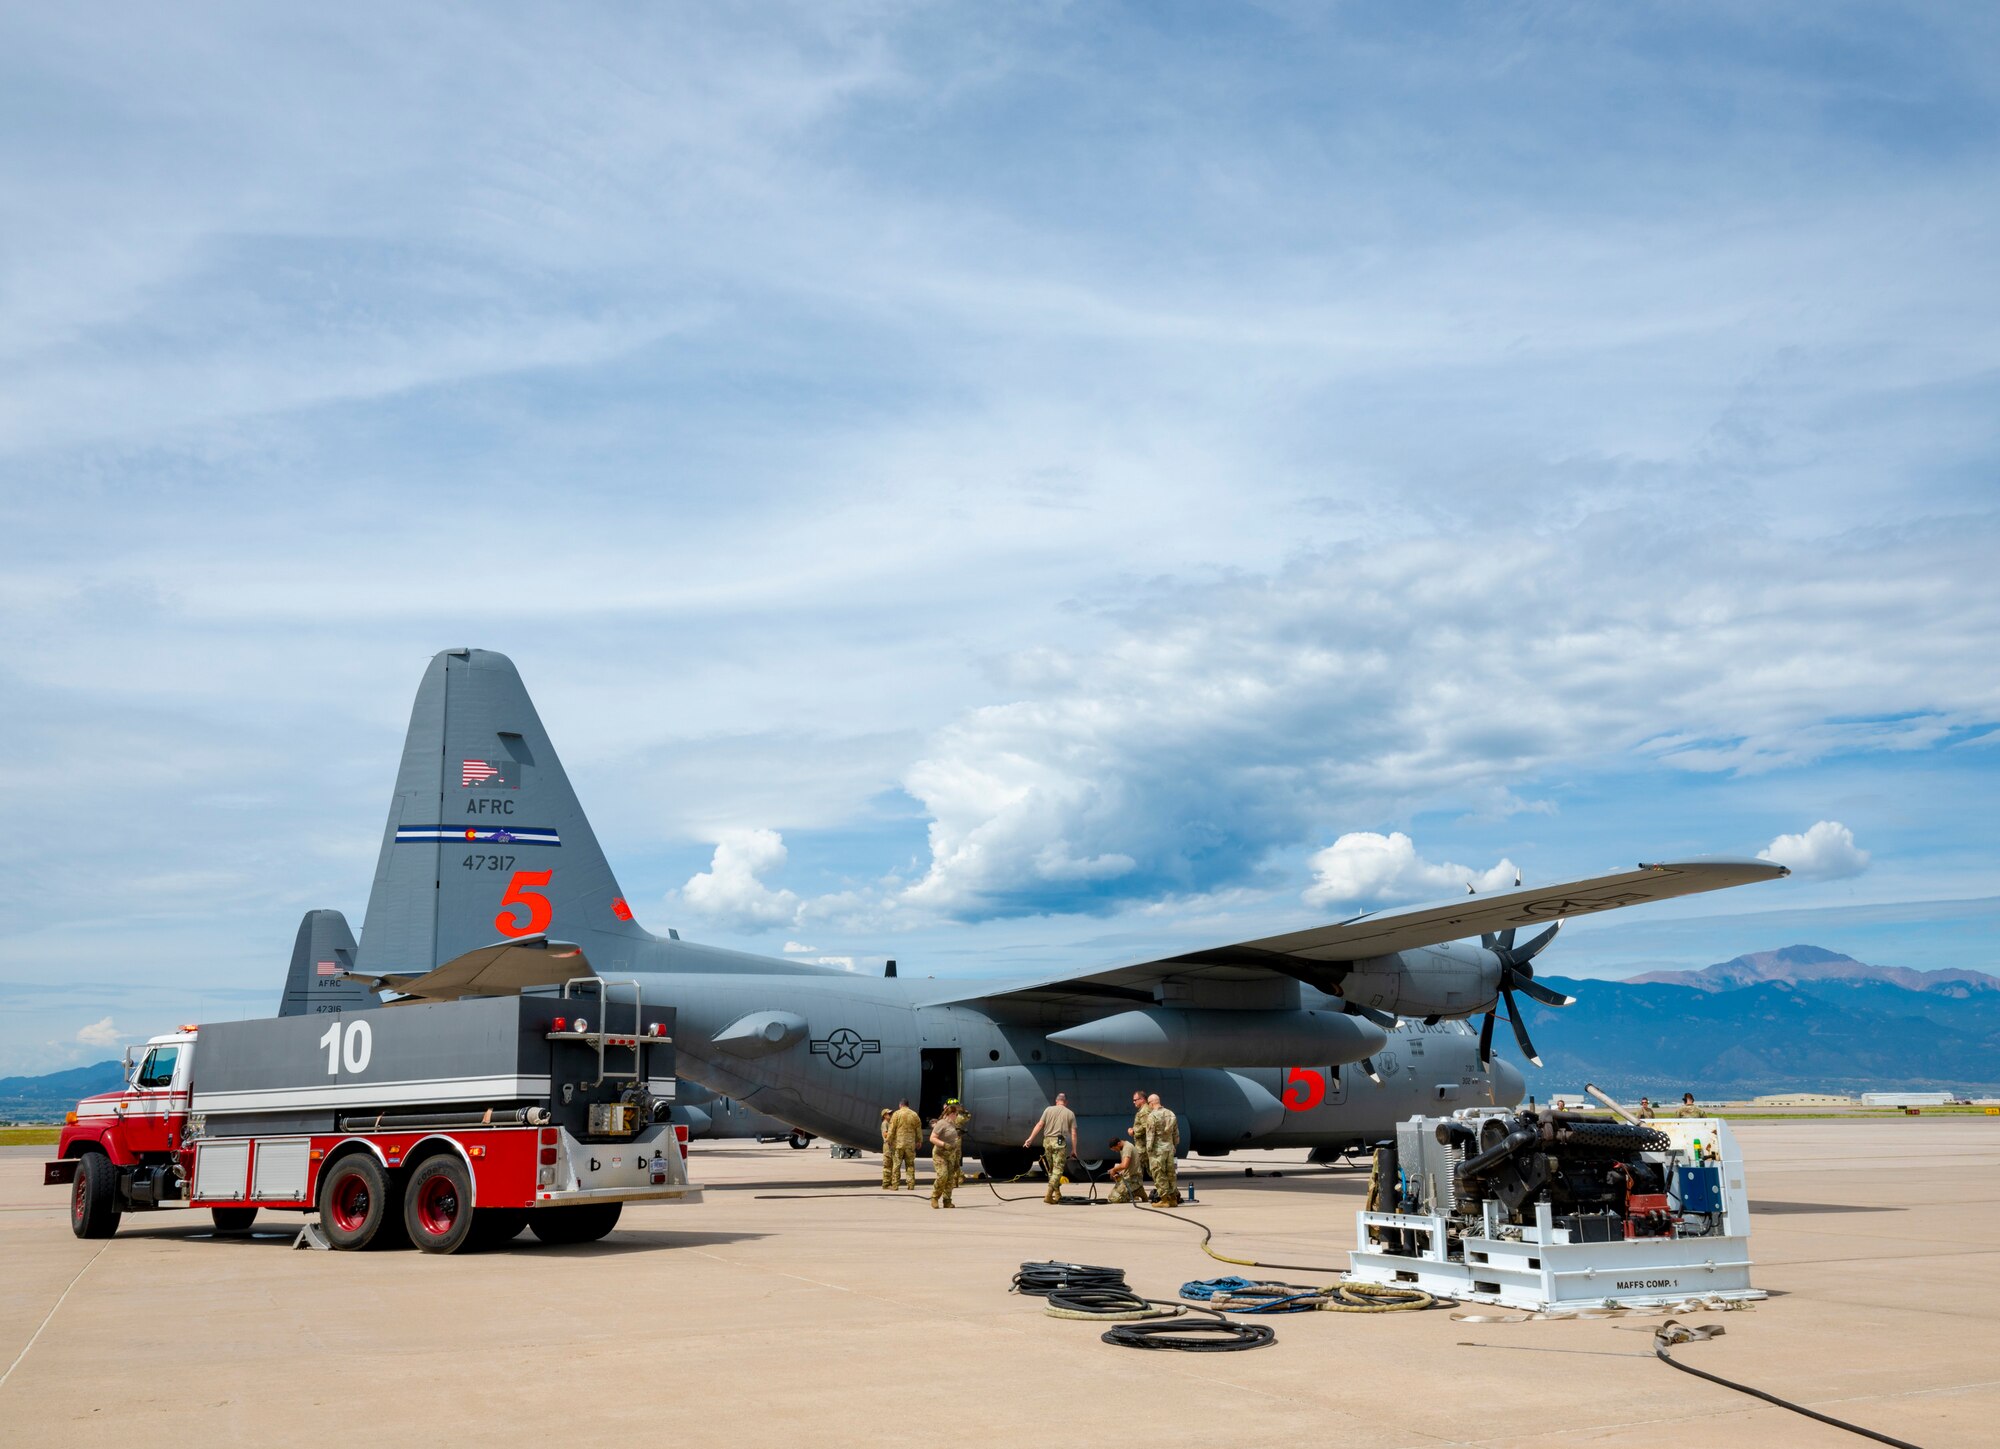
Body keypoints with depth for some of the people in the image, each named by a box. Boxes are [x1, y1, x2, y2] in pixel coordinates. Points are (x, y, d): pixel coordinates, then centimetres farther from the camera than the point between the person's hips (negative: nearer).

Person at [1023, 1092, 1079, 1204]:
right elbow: (1073, 1133, 4)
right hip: (1060, 1142, -3)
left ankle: (1057, 1194, 21)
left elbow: (1039, 1125, 0)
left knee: (1051, 1169, 16)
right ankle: (1048, 1195, -15)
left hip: (1047, 1141, 3)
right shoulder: (1070, 1114, 8)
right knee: (1058, 1169, -3)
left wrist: (1030, 1138, 0)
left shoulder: (1048, 1110, 9)